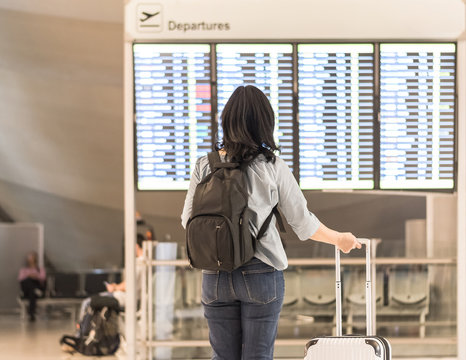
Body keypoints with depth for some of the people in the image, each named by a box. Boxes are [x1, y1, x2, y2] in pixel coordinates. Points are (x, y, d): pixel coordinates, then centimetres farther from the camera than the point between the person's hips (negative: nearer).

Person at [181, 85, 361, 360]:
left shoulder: (205, 166, -1)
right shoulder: (271, 166, -6)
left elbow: (188, 220, 7)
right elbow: (303, 223, 0)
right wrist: (340, 239, 18)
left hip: (215, 276, 2)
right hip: (261, 273, -2)